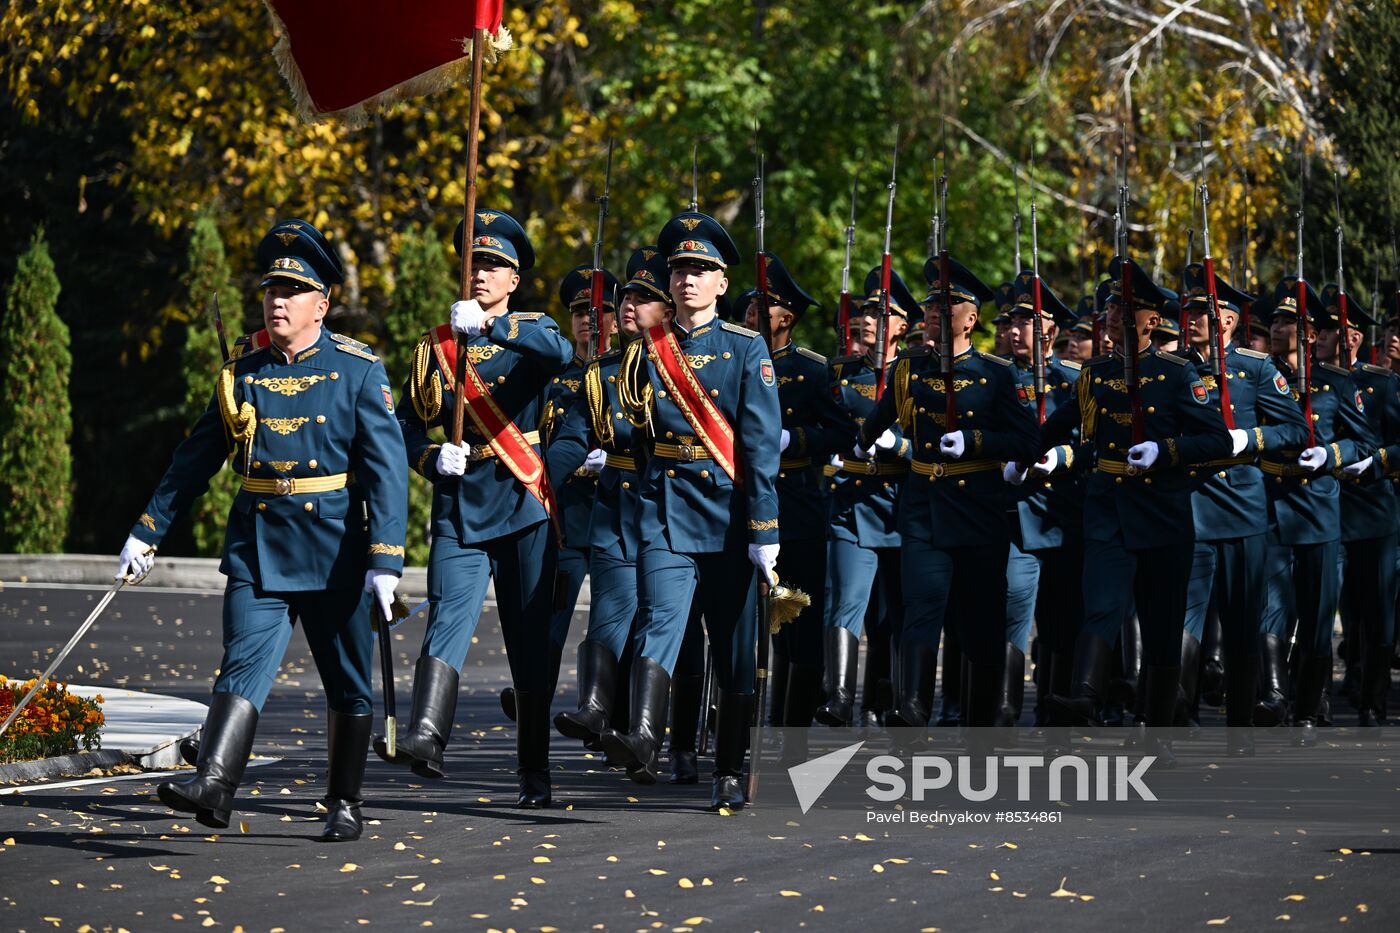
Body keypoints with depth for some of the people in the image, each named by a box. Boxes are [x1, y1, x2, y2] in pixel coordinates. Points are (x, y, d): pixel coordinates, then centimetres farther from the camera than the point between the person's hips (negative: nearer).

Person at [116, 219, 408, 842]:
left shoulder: (358, 370, -4)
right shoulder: (241, 375, 7)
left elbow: (385, 467, -10)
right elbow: (195, 458, 16)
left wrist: (385, 561, -19)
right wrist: (148, 530, 16)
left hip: (335, 550, -2)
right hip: (258, 550, 2)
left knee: (347, 684, 8)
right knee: (243, 666, -13)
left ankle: (344, 803, 20)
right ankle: (213, 785, -25)